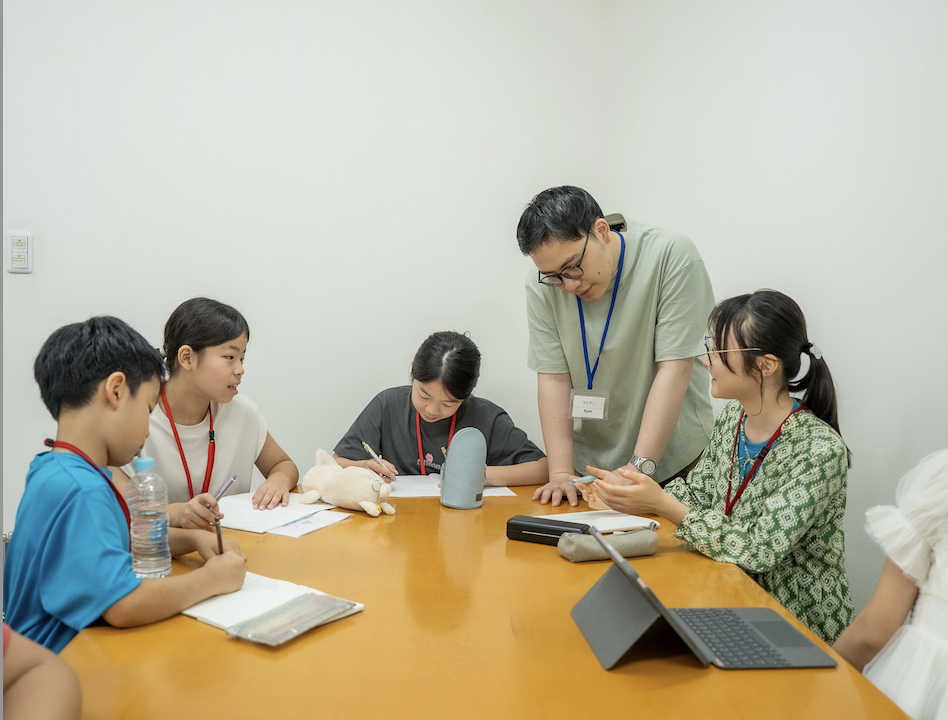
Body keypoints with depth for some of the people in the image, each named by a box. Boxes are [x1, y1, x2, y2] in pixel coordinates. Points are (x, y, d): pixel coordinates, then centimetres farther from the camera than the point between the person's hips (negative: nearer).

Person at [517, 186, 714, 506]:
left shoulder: (671, 256, -15)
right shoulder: (543, 284, -5)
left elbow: (675, 368, -18)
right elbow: (553, 377, -7)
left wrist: (640, 467, -21)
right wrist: (561, 474, -15)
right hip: (588, 467, 1)